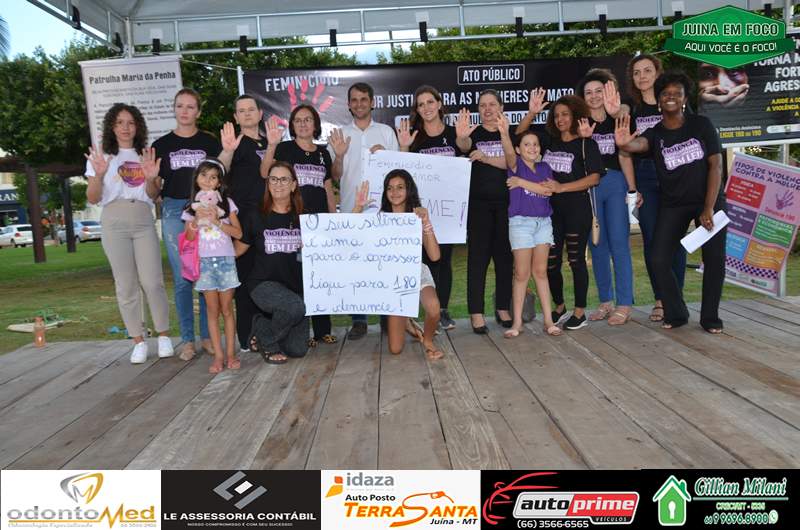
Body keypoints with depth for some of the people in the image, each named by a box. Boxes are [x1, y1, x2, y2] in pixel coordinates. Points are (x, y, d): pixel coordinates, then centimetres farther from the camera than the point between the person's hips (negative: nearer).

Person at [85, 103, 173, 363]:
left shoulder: (146, 156, 13)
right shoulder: (100, 156, 7)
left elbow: (153, 196, 12)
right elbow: (93, 199, 4)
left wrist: (151, 179, -8)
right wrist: (99, 175, -14)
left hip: (144, 223, 1)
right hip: (114, 224, -1)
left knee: (153, 282, -6)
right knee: (126, 285, 0)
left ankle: (163, 336, 7)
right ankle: (139, 341, 9)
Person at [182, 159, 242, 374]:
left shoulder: (226, 203, 4)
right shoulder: (192, 208, 8)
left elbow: (238, 233, -2)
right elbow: (188, 239, 4)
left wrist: (216, 221, -12)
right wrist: (197, 220, -12)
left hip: (226, 260, -1)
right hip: (204, 262, 1)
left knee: (227, 309, 2)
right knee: (213, 310, 2)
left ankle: (231, 353, 8)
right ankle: (218, 356, 5)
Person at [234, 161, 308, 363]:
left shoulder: (303, 217, 6)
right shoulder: (255, 216, 1)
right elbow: (237, 250, 5)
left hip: (296, 286, 3)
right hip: (263, 284, -3)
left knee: (298, 350, -3)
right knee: (296, 306, -35)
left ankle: (262, 324, 27)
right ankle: (266, 341, -3)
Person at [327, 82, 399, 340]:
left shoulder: (386, 132, 11)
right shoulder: (340, 135, 11)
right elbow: (336, 176, 7)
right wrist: (339, 156, -12)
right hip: (351, 208, 0)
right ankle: (359, 320, 8)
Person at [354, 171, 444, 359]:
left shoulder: (417, 216, -1)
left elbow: (434, 256, -12)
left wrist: (426, 222, -20)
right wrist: (358, 208, -15)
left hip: (416, 272, -1)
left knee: (433, 307, -37)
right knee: (395, 349, -4)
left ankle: (428, 340, -2)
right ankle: (405, 322, 33)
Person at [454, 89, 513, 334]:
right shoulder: (474, 133, 6)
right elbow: (465, 146, -18)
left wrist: (486, 158, -21)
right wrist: (460, 137, -42)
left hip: (506, 203, 2)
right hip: (479, 203, -2)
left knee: (505, 256, 6)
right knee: (478, 257, -3)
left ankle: (503, 308, 18)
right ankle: (476, 313, 0)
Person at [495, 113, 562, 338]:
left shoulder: (544, 167, 10)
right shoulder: (515, 165, -1)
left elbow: (548, 190, -8)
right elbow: (509, 153, -24)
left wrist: (522, 182, -11)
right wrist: (504, 133, -43)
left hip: (543, 222, 4)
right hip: (520, 222, -3)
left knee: (540, 271, 7)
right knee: (522, 274, -2)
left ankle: (548, 320, 11)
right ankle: (517, 322, 7)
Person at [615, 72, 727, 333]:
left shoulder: (702, 125, -3)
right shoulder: (655, 134, -3)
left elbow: (715, 165, -7)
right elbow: (638, 144, -28)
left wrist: (708, 209, -14)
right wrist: (624, 143, -54)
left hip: (709, 201, 0)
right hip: (673, 205, 1)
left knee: (714, 259, -2)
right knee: (659, 260, -8)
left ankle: (710, 316, 15)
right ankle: (675, 313, 11)